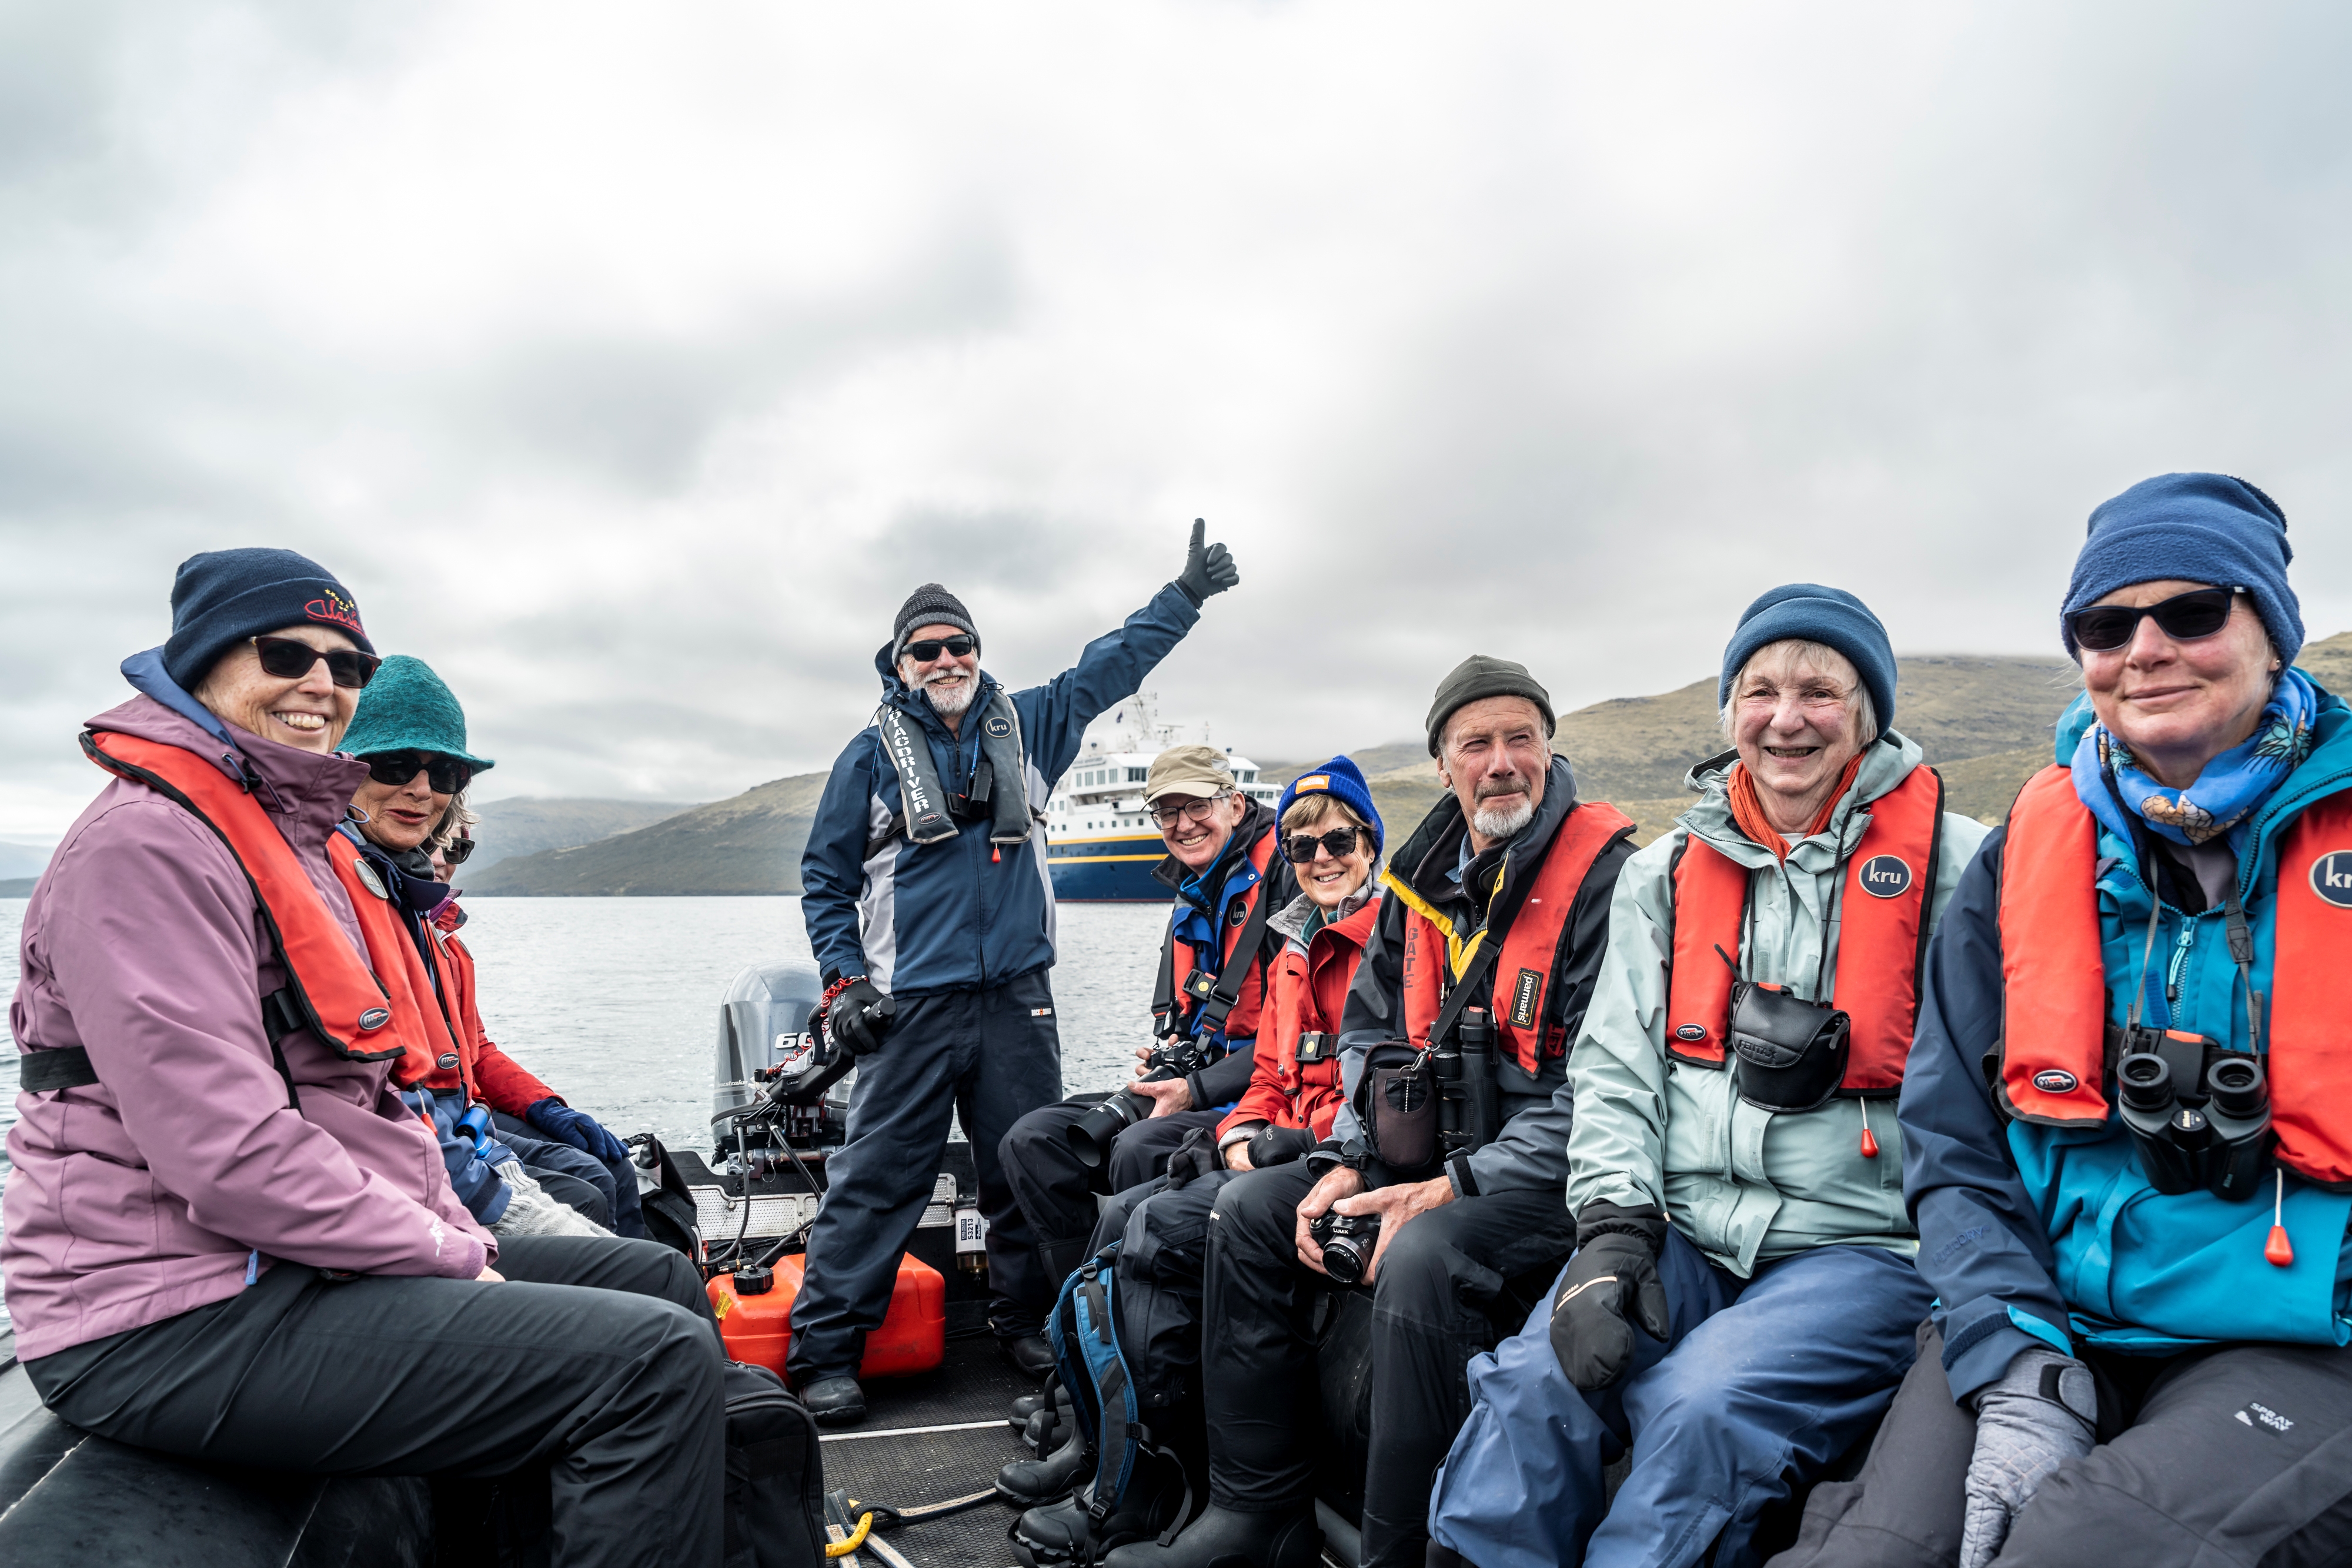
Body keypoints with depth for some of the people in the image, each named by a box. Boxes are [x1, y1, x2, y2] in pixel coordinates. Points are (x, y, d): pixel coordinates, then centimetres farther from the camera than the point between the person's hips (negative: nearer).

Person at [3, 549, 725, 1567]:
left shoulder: (308, 845, 17)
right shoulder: (149, 844, -15)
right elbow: (227, 1152, -23)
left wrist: (462, 1236, 5)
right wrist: (454, 1262, -15)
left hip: (311, 1258, 10)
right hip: (176, 1316, -10)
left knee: (662, 1281, 11)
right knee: (658, 1359, -22)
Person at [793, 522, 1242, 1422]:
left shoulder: (1026, 728, 11)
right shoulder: (872, 755, 4)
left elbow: (1111, 664, 19)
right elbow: (825, 876, 7)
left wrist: (1186, 594, 20)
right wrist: (844, 979, -2)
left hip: (1017, 994, 3)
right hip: (912, 1003, -3)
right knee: (878, 1173, -3)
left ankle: (1029, 1321, 26)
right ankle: (824, 1350, 6)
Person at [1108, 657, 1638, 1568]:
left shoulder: (1606, 876, -13)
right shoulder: (1424, 878, 10)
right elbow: (1369, 1029, 15)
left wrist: (1455, 1189, -22)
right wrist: (1349, 1162, -1)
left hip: (1557, 1177, -8)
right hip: (1435, 1151, 8)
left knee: (1420, 1257, -35)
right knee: (1251, 1207, 0)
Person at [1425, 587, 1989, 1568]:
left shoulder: (1954, 863, 1)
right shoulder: (1666, 873, 13)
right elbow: (1614, 1068, 9)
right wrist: (1613, 1230, -5)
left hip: (1864, 1244, -2)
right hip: (1682, 1234, 3)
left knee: (1703, 1409, -28)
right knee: (1535, 1386, -23)